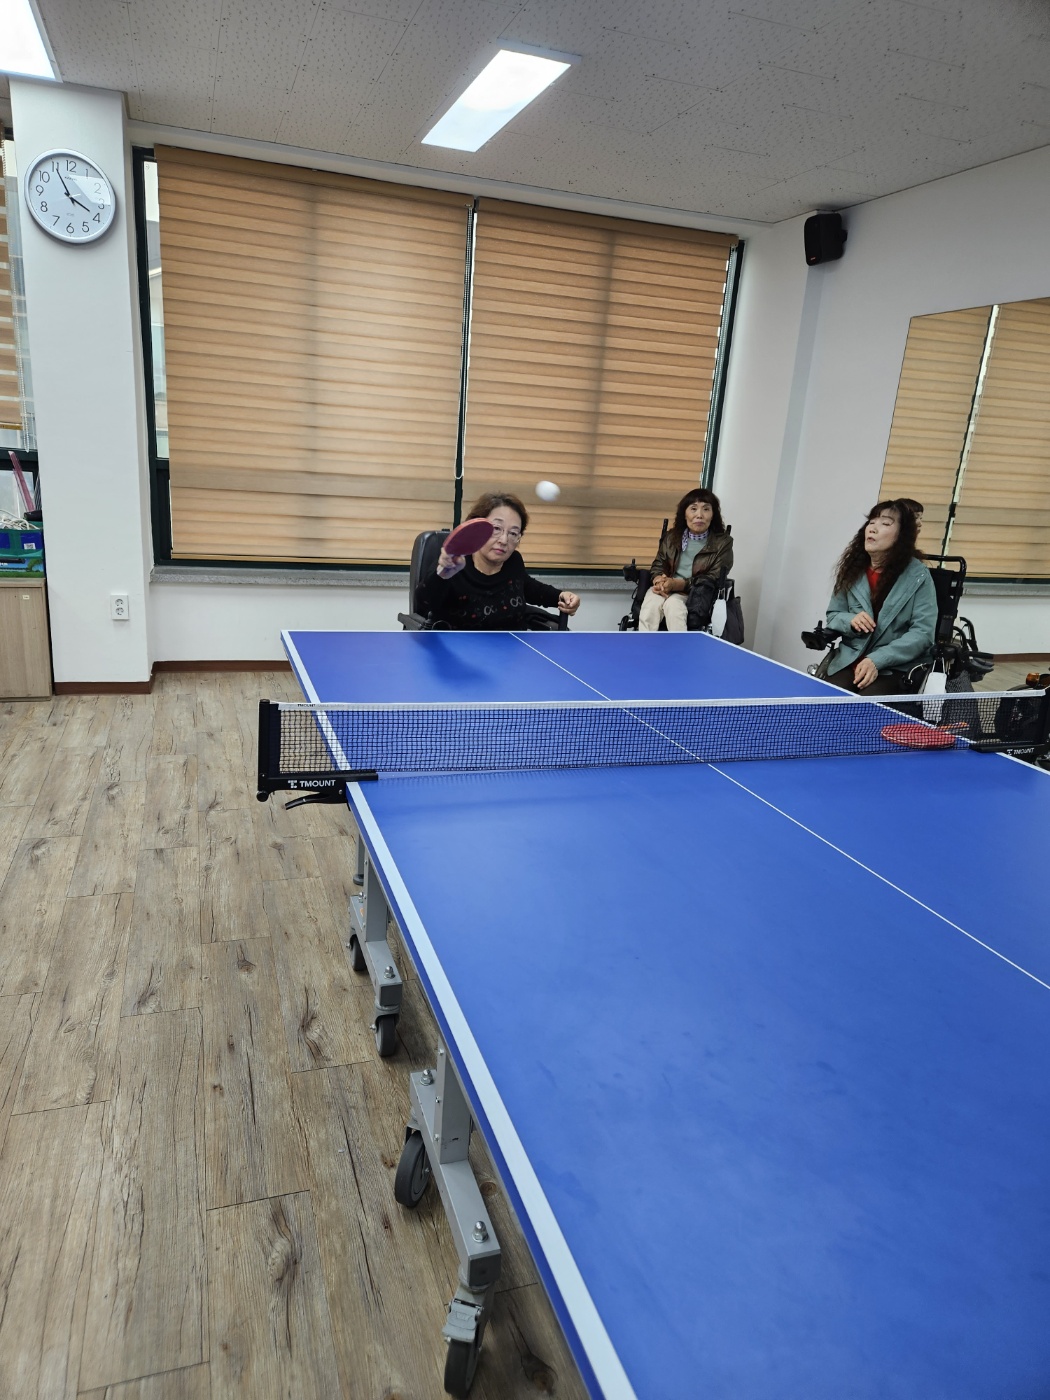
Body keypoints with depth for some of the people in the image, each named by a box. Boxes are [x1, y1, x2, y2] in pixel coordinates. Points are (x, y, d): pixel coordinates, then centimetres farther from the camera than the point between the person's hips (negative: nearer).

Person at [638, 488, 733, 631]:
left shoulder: (723, 542, -1)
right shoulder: (672, 536, 12)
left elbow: (714, 580, -8)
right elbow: (658, 564, 15)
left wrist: (676, 584, -20)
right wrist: (659, 581, -12)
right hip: (666, 589, 3)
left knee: (673, 604, -36)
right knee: (651, 604, -32)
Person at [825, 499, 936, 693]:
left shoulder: (918, 576, -7)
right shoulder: (852, 569, 5)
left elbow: (923, 632, -12)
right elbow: (832, 616, 14)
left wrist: (877, 660, -22)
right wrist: (850, 621, -11)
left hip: (896, 667, -3)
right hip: (849, 660, 4)